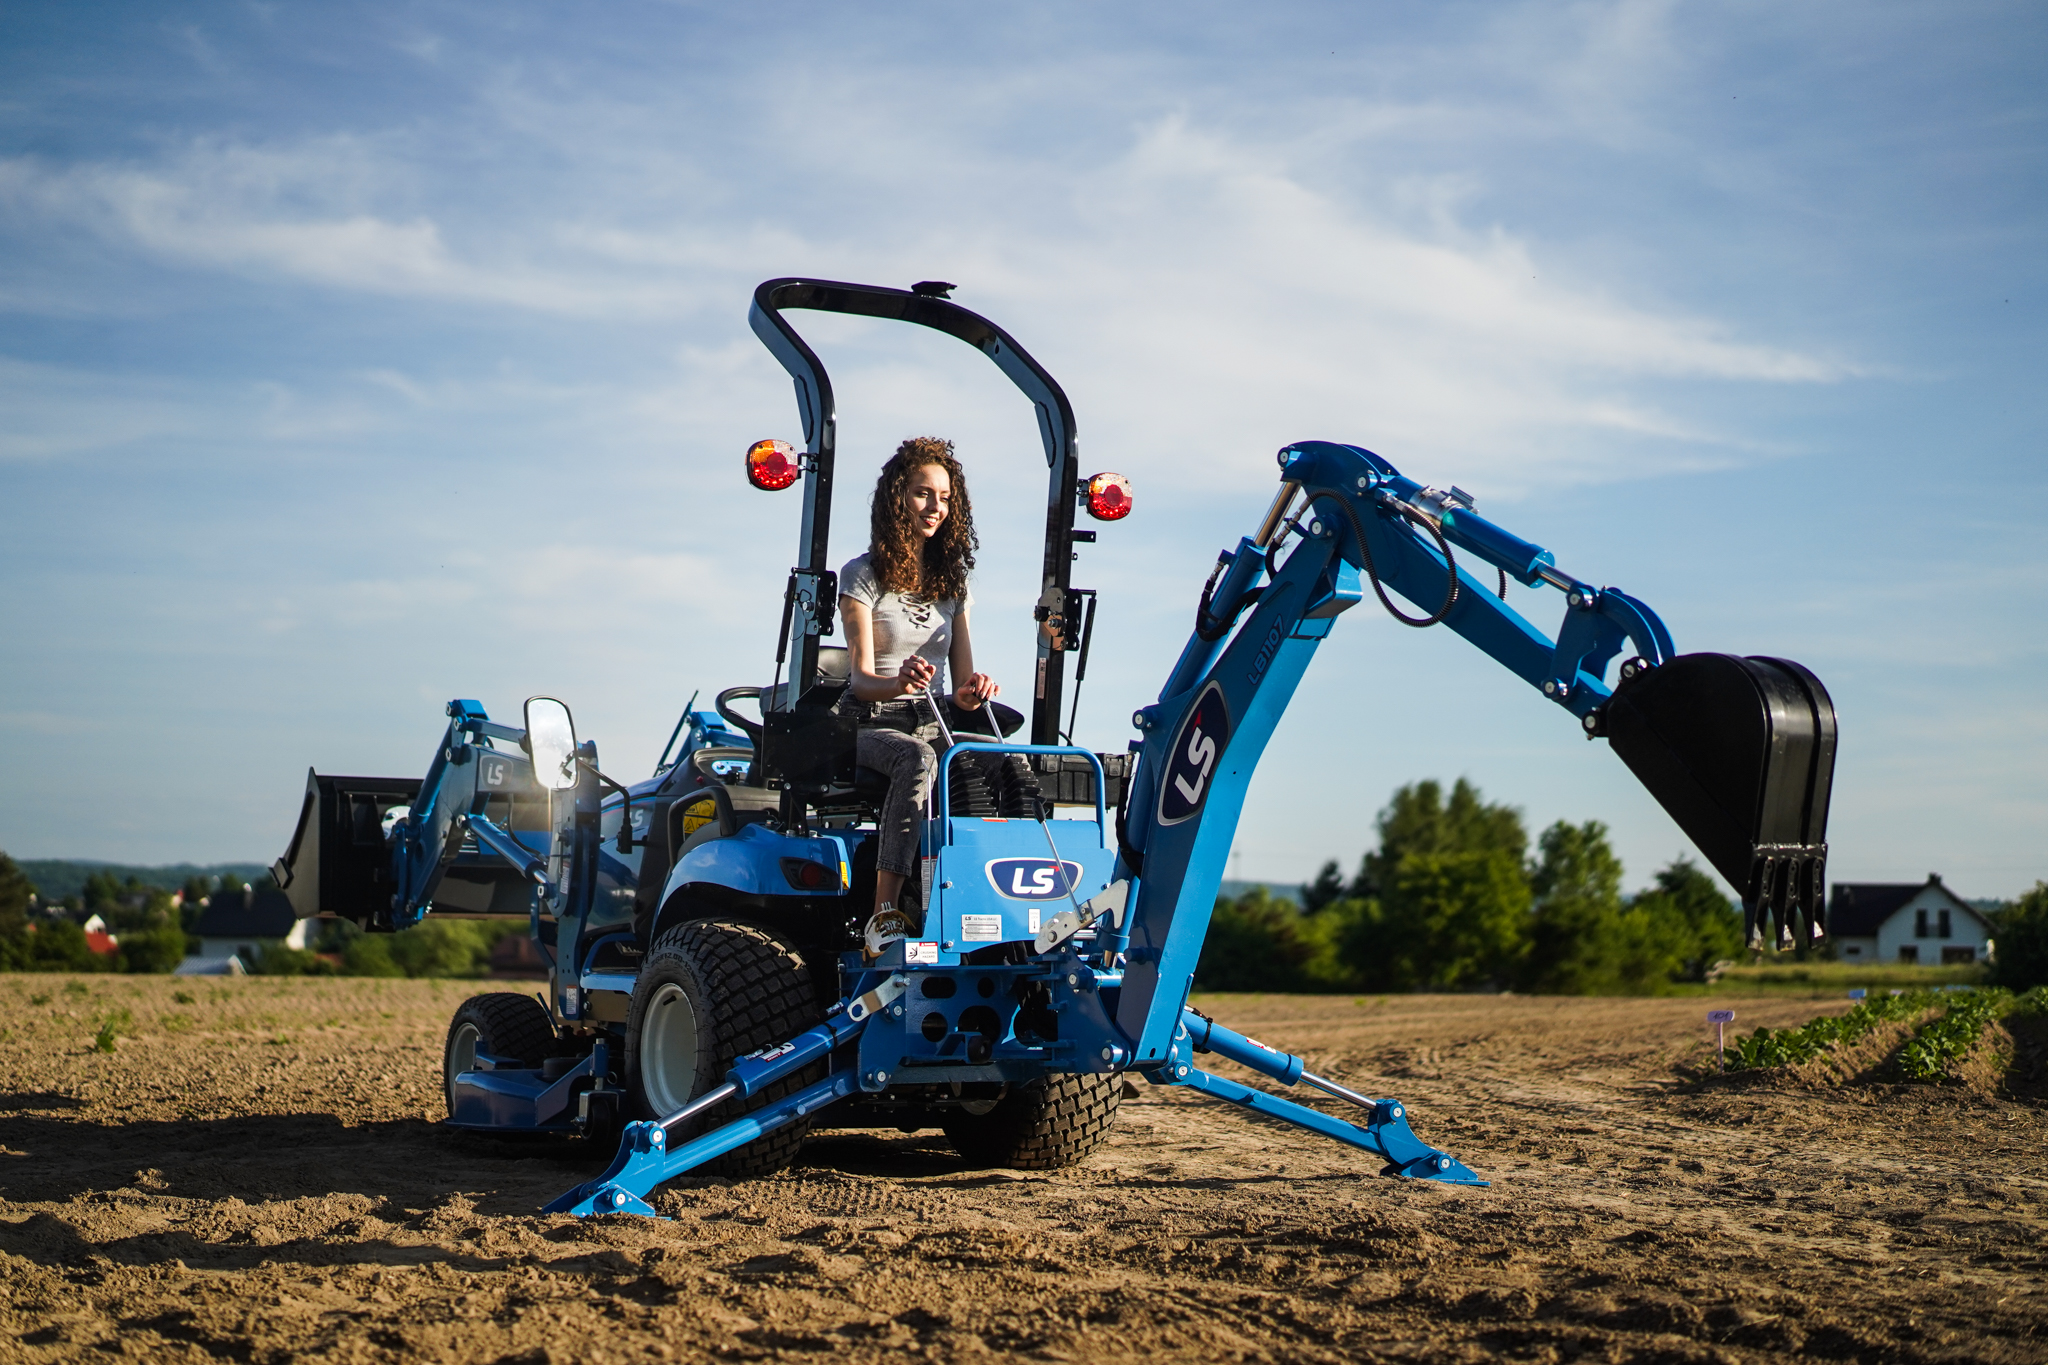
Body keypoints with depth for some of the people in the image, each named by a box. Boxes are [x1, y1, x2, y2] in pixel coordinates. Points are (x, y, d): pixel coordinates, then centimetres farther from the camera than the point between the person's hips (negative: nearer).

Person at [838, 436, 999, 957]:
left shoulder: (953, 583, 16)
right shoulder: (863, 577, 1)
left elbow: (963, 680, 13)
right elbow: (861, 678, -9)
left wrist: (973, 691, -12)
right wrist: (899, 684, -32)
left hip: (933, 725, 5)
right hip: (872, 726, -5)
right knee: (917, 758, -39)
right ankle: (885, 915, -44)